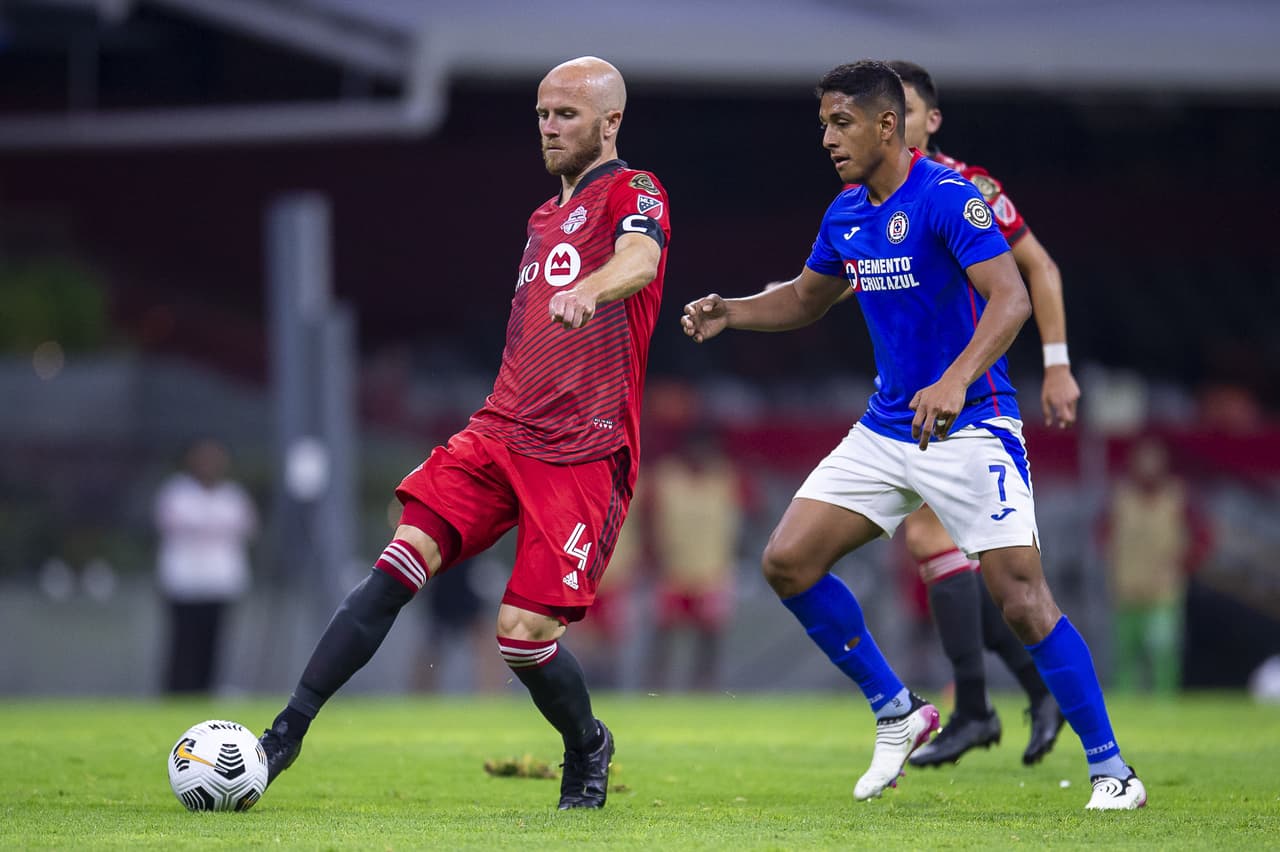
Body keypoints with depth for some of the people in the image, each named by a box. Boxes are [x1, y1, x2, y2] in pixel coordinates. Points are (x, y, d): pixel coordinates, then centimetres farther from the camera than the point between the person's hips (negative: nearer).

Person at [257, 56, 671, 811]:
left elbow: (639, 261, -28)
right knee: (400, 564, -13)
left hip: (583, 455, -6)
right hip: (500, 433, 6)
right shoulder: (544, 217, 23)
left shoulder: (633, 193, -2)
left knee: (523, 632, -13)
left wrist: (588, 289, -48)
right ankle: (289, 732, -15)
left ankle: (588, 750, 17)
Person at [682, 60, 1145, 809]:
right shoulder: (846, 215, 7)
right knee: (788, 561, -1)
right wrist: (730, 312, 6)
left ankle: (1112, 770, -2)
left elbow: (1011, 299, -28)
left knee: (1022, 600, -13)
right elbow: (806, 300, 24)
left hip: (970, 431, -8)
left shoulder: (947, 198, -17)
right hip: (886, 431, 8)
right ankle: (896, 713, 14)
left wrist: (956, 381, -42)